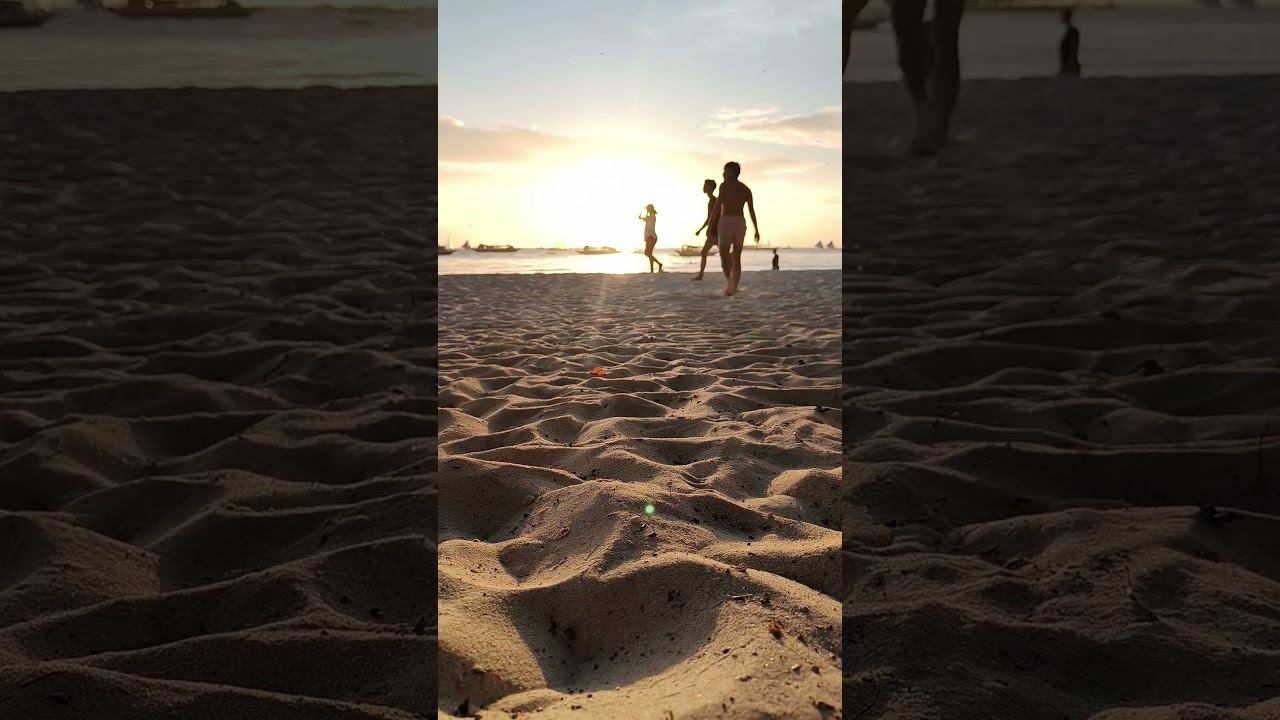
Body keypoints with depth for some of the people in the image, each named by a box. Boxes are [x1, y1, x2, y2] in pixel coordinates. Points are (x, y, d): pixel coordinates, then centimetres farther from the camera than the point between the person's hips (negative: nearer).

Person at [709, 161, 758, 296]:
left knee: (724, 255, -5)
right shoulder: (746, 189, 14)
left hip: (727, 223, -5)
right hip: (740, 223, 5)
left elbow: (717, 206, -11)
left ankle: (730, 281, -27)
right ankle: (733, 288, 3)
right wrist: (756, 230, 10)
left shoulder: (725, 185, -2)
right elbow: (752, 210, 9)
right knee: (736, 258, 9)